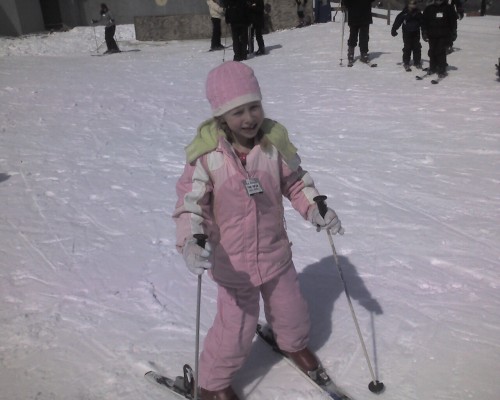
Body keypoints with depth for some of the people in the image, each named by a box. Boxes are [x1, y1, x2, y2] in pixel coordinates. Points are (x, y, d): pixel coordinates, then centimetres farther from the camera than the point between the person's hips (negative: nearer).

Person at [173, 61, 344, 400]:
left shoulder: (274, 142, -11)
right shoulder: (208, 155, -21)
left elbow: (295, 181, 1)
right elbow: (190, 203, -19)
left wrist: (315, 208, -15)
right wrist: (190, 242, -35)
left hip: (276, 252, 4)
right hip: (232, 261, -4)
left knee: (292, 312, 24)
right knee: (236, 329, 6)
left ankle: (295, 344, 60)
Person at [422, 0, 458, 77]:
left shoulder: (448, 8, 3)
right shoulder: (429, 8, 5)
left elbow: (453, 21, 8)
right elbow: (424, 21, 8)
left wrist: (453, 33, 5)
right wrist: (424, 32, 0)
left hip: (444, 35, -2)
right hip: (432, 35, 2)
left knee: (441, 52, -10)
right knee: (432, 52, 7)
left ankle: (442, 70, -3)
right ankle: (433, 68, 24)